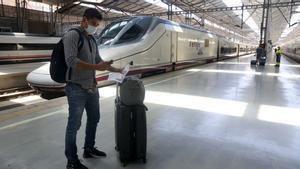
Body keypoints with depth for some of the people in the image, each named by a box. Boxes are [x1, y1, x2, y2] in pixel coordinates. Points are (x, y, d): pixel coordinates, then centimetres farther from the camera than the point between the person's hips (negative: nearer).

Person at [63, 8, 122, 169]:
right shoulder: (72, 35, -9)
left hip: (92, 88, 9)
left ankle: (89, 149, 37)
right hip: (77, 89, -8)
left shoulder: (92, 40, 14)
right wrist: (96, 67, -24)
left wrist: (117, 70, 17)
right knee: (74, 124, 1)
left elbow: (98, 60, 21)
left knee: (94, 119, 18)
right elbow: (71, 61, -21)